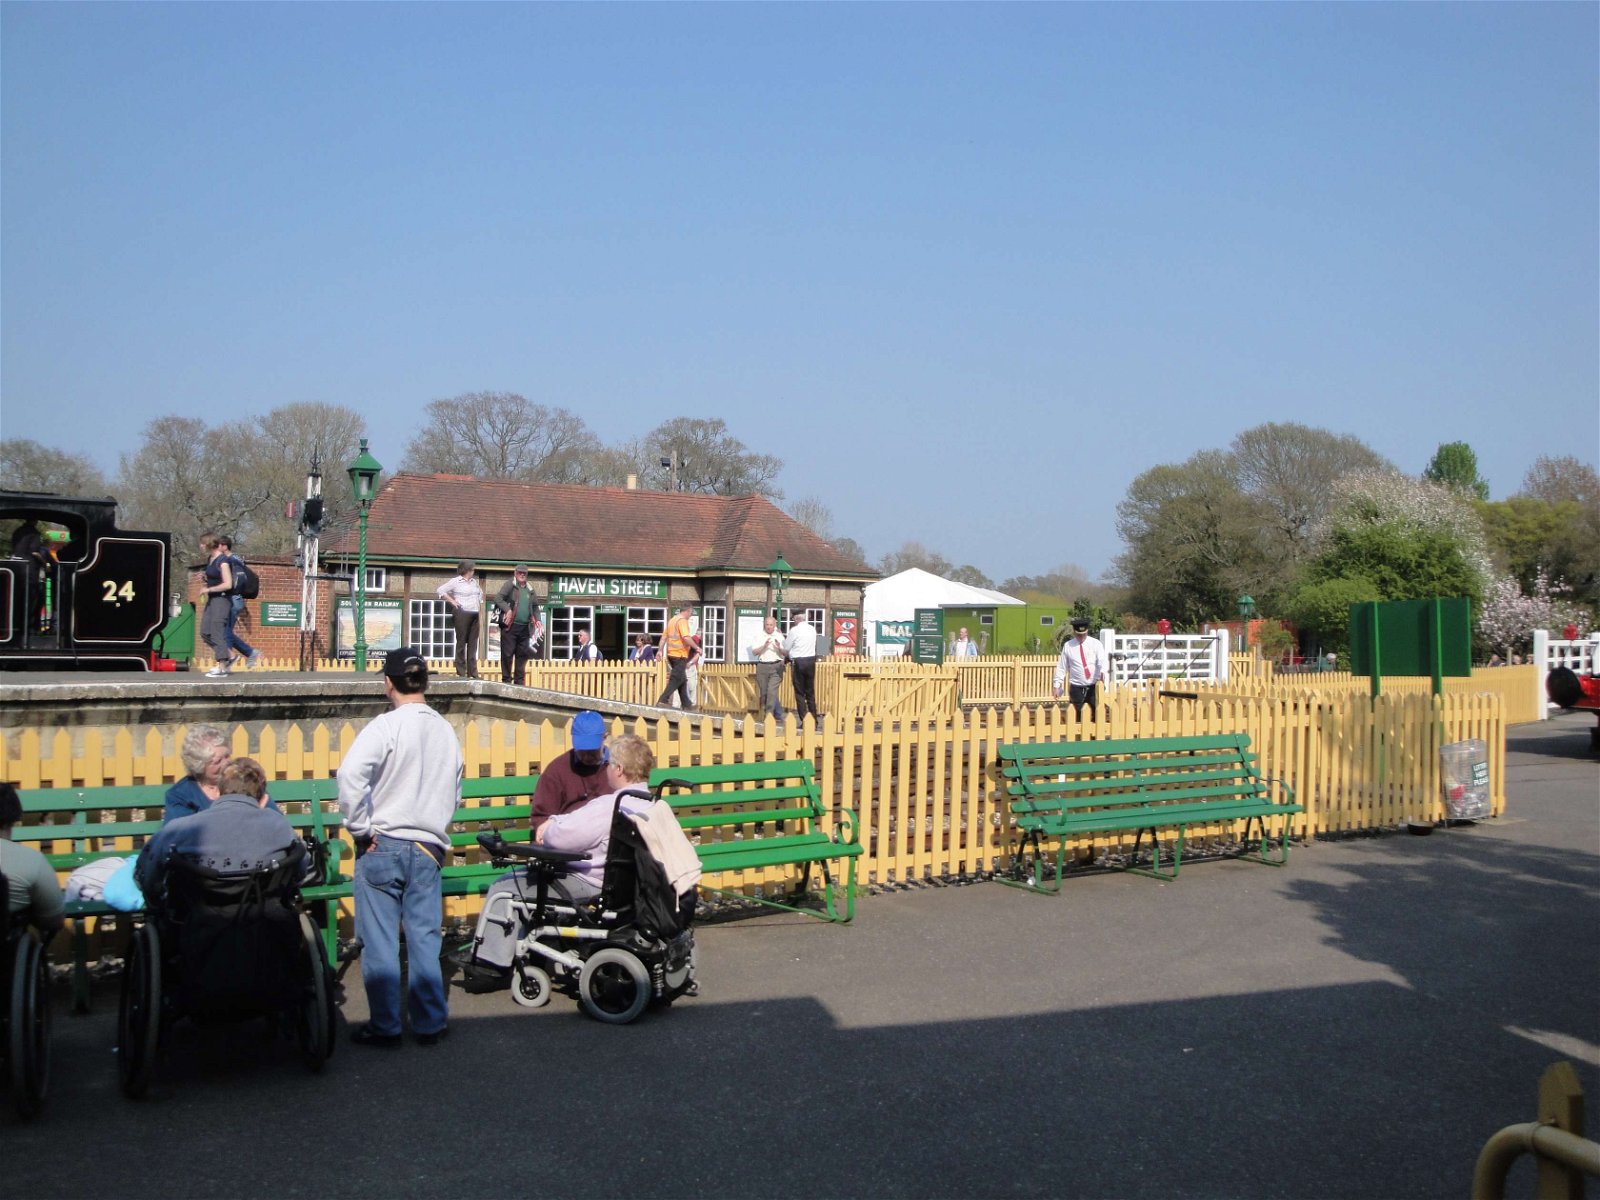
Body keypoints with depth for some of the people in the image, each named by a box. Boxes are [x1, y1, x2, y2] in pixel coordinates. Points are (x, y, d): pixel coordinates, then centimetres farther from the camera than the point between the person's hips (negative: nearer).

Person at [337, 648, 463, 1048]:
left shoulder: (386, 726, -10)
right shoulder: (447, 732, 8)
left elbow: (350, 775, -25)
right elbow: (455, 796, 14)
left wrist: (361, 828, -16)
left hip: (382, 847, -4)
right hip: (428, 849, 5)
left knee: (379, 942, 4)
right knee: (425, 939, 11)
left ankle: (384, 1026, 11)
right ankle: (430, 1023, 17)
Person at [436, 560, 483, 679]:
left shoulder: (474, 582, 18)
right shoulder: (455, 581, -2)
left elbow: (480, 593, 34)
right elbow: (441, 590, -4)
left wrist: (480, 606, 19)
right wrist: (452, 601, -8)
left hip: (474, 615, 6)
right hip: (462, 614, -6)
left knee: (473, 643, 5)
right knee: (461, 642, -4)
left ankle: (473, 673, 7)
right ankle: (461, 672, -1)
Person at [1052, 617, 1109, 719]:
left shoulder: (1095, 643, 0)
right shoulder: (1067, 646, 3)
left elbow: (1103, 660, -11)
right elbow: (1061, 667, 6)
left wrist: (1102, 671, -33)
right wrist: (1056, 685, 2)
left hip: (1094, 687, -1)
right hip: (1076, 688, 1)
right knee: (1077, 717, 1)